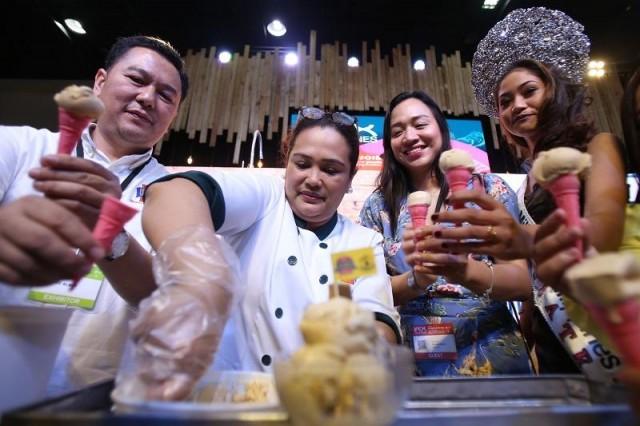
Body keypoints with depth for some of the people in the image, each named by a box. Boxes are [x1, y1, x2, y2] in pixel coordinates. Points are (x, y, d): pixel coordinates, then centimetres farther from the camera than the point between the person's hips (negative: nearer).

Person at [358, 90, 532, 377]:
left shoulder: (489, 188, 0)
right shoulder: (378, 206, 1)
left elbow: (523, 281, -4)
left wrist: (468, 271, -23)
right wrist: (417, 279, -19)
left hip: (491, 358, 1)